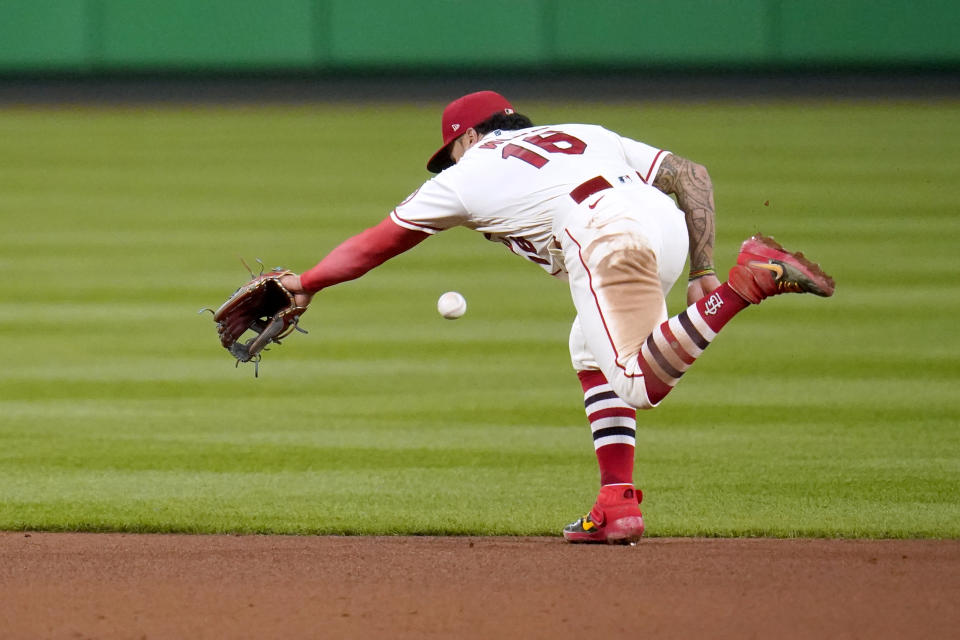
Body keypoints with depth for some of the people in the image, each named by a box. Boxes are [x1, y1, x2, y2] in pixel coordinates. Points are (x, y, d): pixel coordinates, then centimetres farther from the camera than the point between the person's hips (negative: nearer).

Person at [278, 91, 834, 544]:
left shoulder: (468, 173, 26)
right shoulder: (584, 133, 36)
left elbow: (374, 245, 35)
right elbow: (692, 175, 24)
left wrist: (306, 284, 47)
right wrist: (701, 270, 21)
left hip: (607, 241, -6)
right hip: (669, 225, 6)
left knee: (639, 384, -14)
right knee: (593, 354, 25)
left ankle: (747, 283, -28)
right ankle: (617, 506, 13)